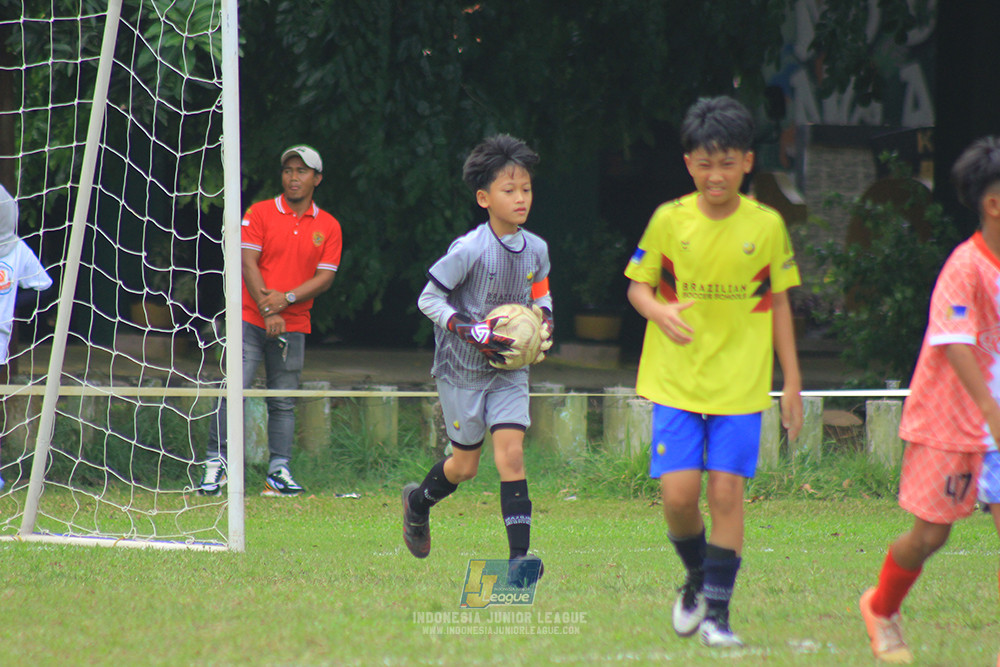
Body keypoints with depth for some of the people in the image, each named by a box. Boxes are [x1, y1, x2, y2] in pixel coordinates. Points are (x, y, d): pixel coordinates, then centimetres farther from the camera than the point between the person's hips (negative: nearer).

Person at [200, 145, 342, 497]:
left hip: (293, 325, 3)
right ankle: (216, 466, -8)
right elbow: (248, 263, -4)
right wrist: (267, 310, -13)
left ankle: (279, 473, 8)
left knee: (283, 402, 4)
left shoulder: (328, 226, 9)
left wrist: (286, 298, -12)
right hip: (250, 319, -2)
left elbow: (325, 277, 2)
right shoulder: (260, 213, 3)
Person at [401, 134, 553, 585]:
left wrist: (545, 320, -2)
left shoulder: (535, 249, -2)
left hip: (509, 369, 3)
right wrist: (470, 330, -25)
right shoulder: (469, 250, -19)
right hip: (462, 368, -3)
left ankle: (520, 556, -17)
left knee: (511, 451, -12)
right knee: (466, 464, 7)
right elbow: (429, 299, -14)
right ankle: (419, 501, 41)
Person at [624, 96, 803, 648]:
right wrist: (660, 313, -17)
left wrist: (792, 383, 8)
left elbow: (779, 303, 8)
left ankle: (717, 609, 3)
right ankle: (697, 577, 22)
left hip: (740, 384, 0)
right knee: (678, 494, -7)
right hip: (676, 380, 0)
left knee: (726, 491, -7)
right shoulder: (669, 220, -2)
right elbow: (638, 285, 7)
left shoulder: (767, 226, -1)